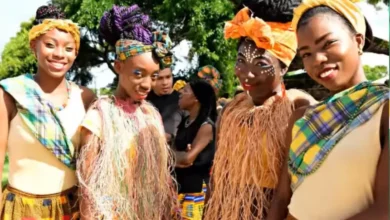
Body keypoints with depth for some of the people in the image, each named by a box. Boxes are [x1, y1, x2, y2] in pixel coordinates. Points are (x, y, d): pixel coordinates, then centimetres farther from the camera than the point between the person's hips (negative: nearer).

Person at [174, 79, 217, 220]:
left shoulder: (206, 126, -15)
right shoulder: (185, 122, 9)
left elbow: (188, 158, -21)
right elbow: (176, 151, 7)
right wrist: (179, 158, -16)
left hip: (195, 185, -7)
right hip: (178, 183, 7)